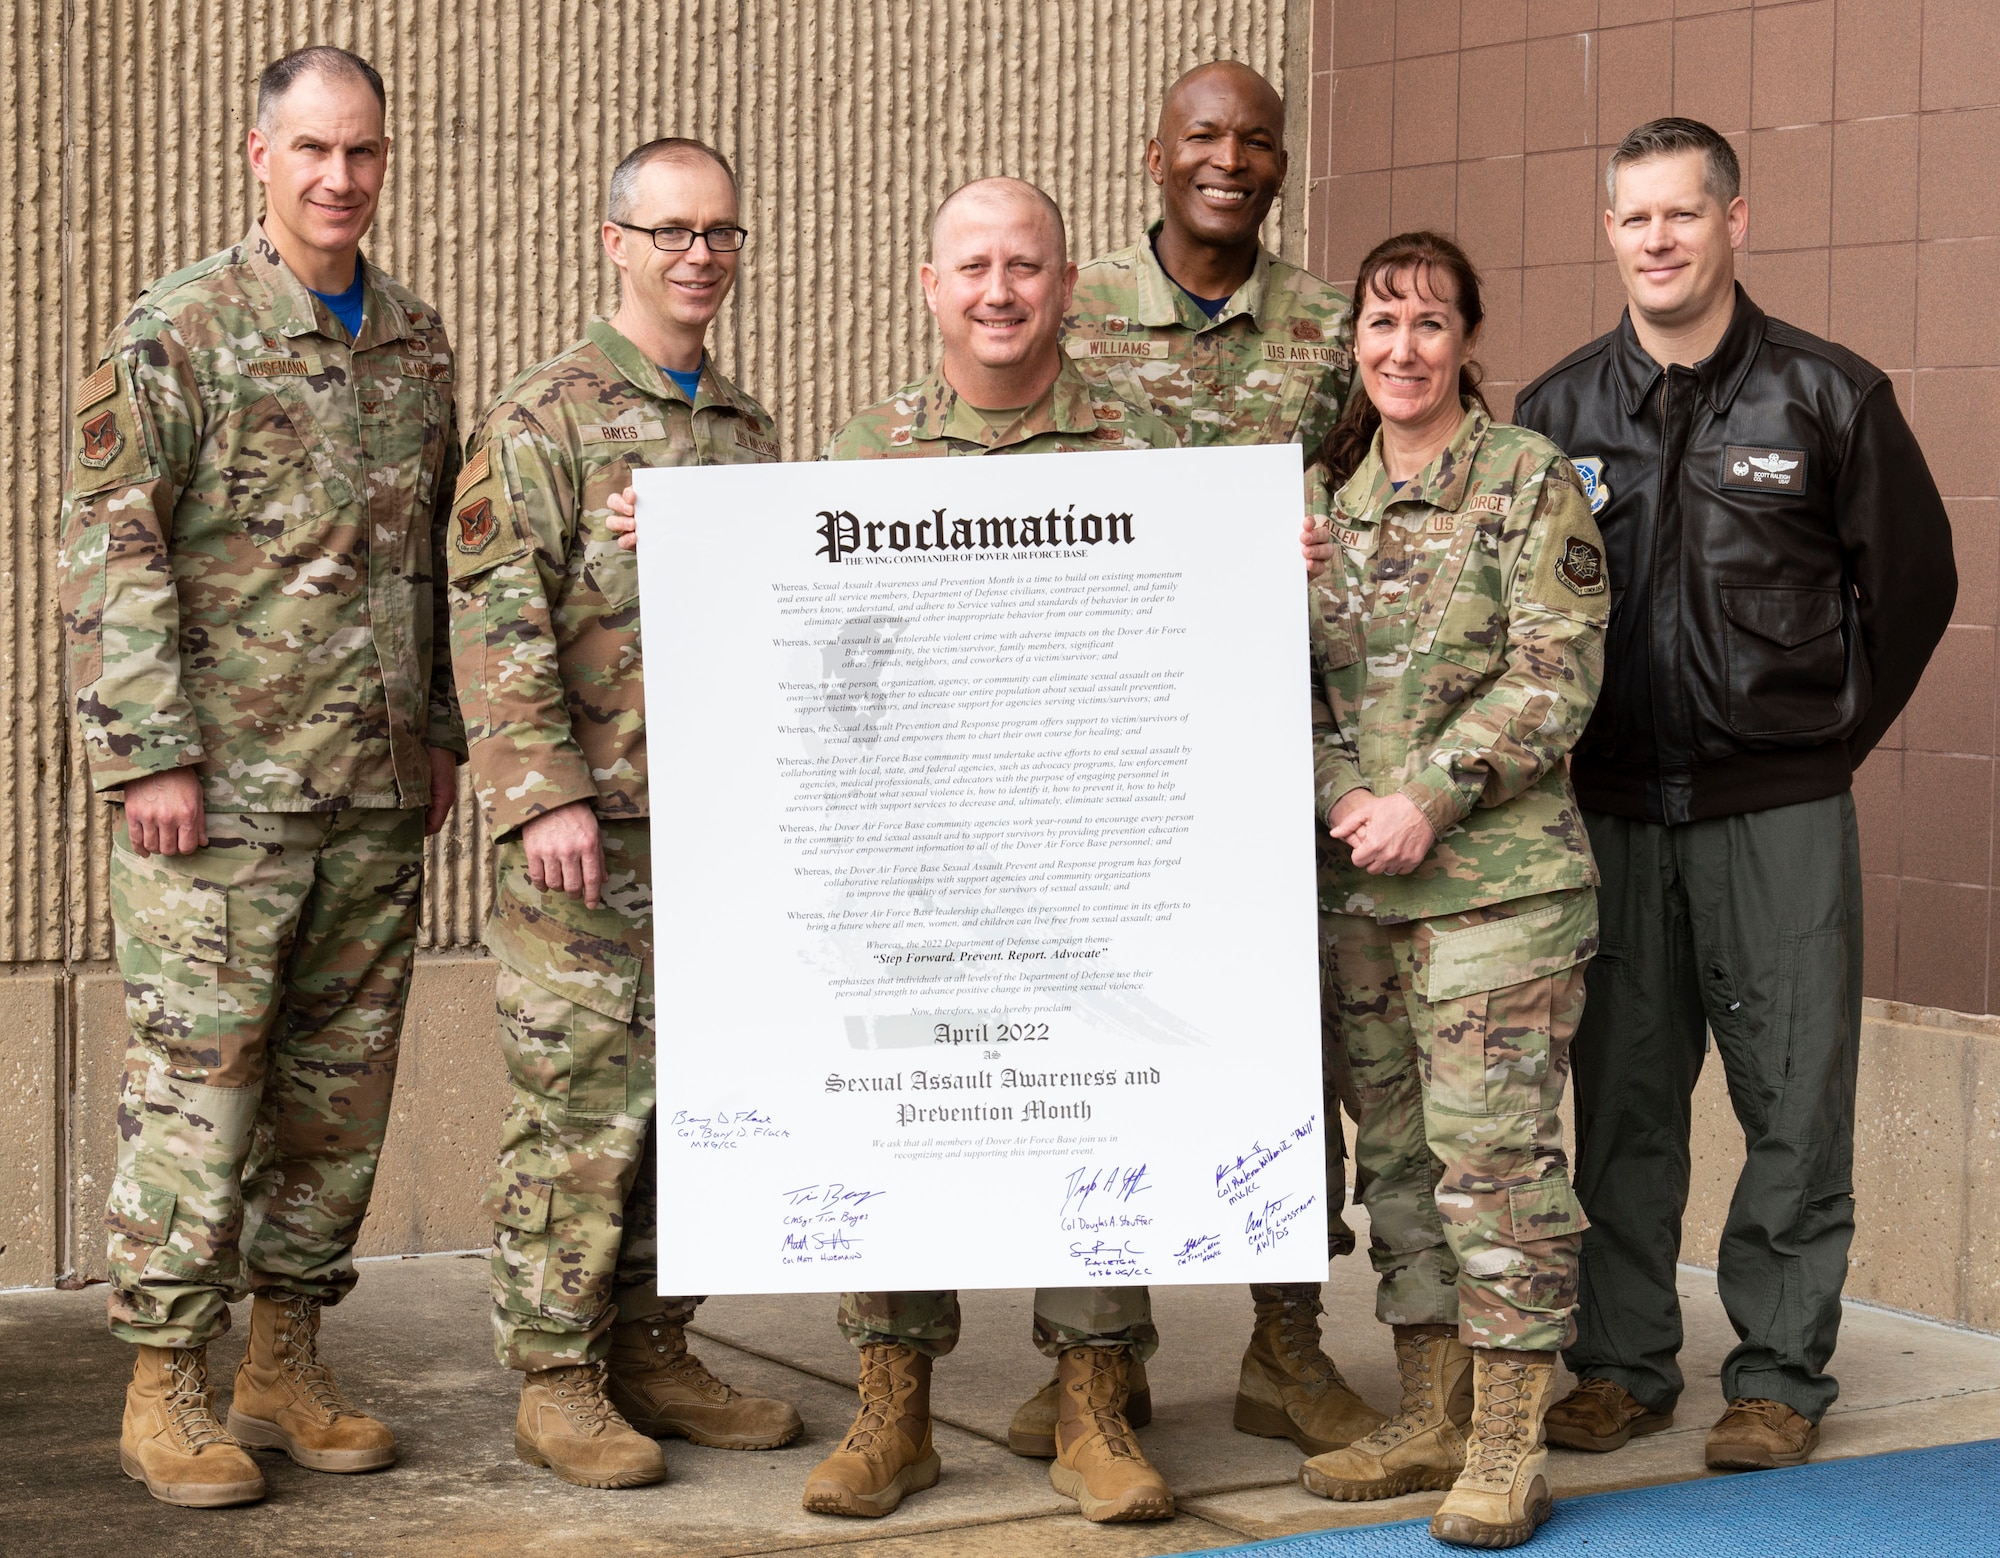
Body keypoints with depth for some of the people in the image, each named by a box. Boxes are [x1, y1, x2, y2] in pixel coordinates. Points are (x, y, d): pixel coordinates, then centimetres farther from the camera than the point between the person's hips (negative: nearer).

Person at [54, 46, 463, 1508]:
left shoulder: (417, 339, 13)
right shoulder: (180, 330, -6)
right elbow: (110, 550, -10)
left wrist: (442, 730, 15)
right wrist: (151, 754, -14)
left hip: (378, 791, 6)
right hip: (224, 785, -6)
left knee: (343, 1079, 9)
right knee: (197, 1080, -3)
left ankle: (287, 1361, 20)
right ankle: (166, 1386, 6)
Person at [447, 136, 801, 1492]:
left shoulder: (749, 428, 16)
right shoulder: (545, 419, -4)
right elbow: (496, 620, -11)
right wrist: (542, 797, -19)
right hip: (594, 832, -6)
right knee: (582, 1103, -3)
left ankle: (653, 1352, 21)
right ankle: (555, 1380, 6)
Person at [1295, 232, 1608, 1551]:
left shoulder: (1532, 480, -3)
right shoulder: (1323, 492, 13)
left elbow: (1557, 673, -9)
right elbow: (1297, 674, 14)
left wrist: (1429, 799, -15)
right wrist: (1344, 799, -4)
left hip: (1497, 876, -5)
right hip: (1355, 884, 6)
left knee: (1494, 1147, -7)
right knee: (1395, 1147, 10)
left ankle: (1508, 1446, 1)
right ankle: (1431, 1418, 21)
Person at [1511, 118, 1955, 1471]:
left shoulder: (1829, 394, 0)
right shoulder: (1560, 410, 7)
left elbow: (1914, 579, 7)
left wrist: (1833, 735, 7)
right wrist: (1563, 750, 8)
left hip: (1779, 811, -2)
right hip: (1611, 812, 3)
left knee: (1795, 1099, 1)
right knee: (1620, 1097, 7)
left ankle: (1781, 1373, 11)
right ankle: (1624, 1360, 18)